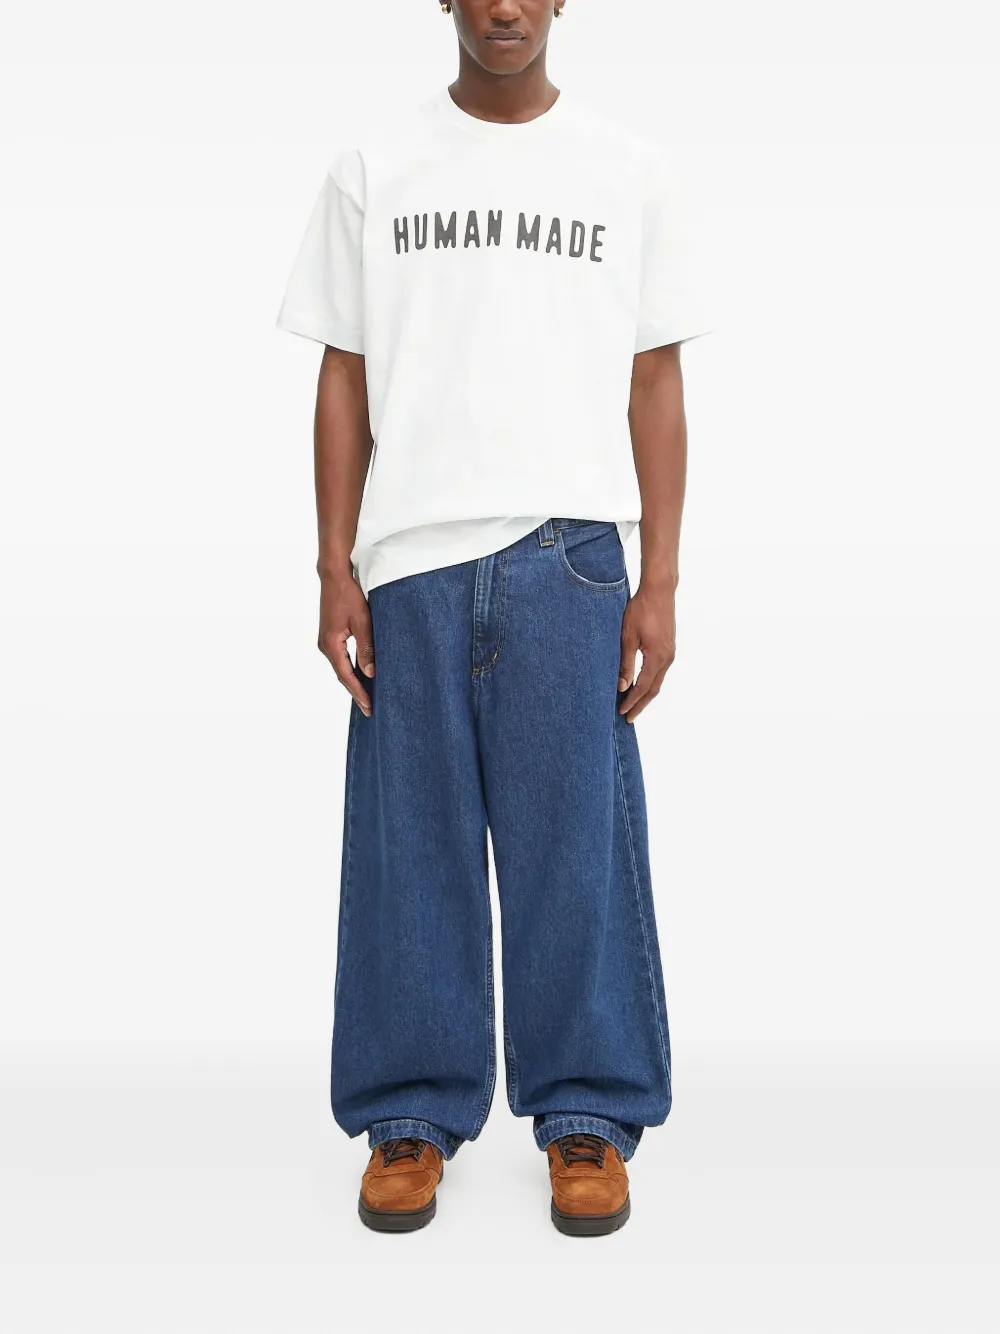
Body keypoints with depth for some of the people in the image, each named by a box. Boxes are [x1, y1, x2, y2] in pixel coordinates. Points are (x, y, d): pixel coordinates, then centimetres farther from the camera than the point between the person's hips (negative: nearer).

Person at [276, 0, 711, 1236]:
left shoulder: (627, 170, 9)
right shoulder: (372, 171, 10)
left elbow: (656, 384, 7)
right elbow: (345, 379, 9)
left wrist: (661, 580, 0)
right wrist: (334, 568, 2)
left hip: (568, 551, 0)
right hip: (409, 554, 1)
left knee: (576, 836, 2)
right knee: (410, 843, 5)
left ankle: (589, 1116, 16)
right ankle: (412, 1113, 19)